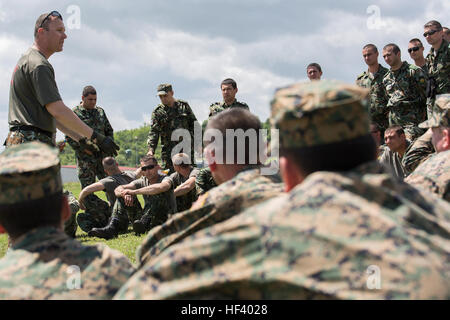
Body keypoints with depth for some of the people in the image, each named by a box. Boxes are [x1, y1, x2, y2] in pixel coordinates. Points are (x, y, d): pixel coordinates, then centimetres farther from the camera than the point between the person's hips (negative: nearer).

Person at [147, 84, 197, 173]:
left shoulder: (184, 106, 7)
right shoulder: (157, 112, 2)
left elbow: (194, 125, 12)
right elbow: (153, 132, -6)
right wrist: (151, 149, -21)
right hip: (169, 152, -1)